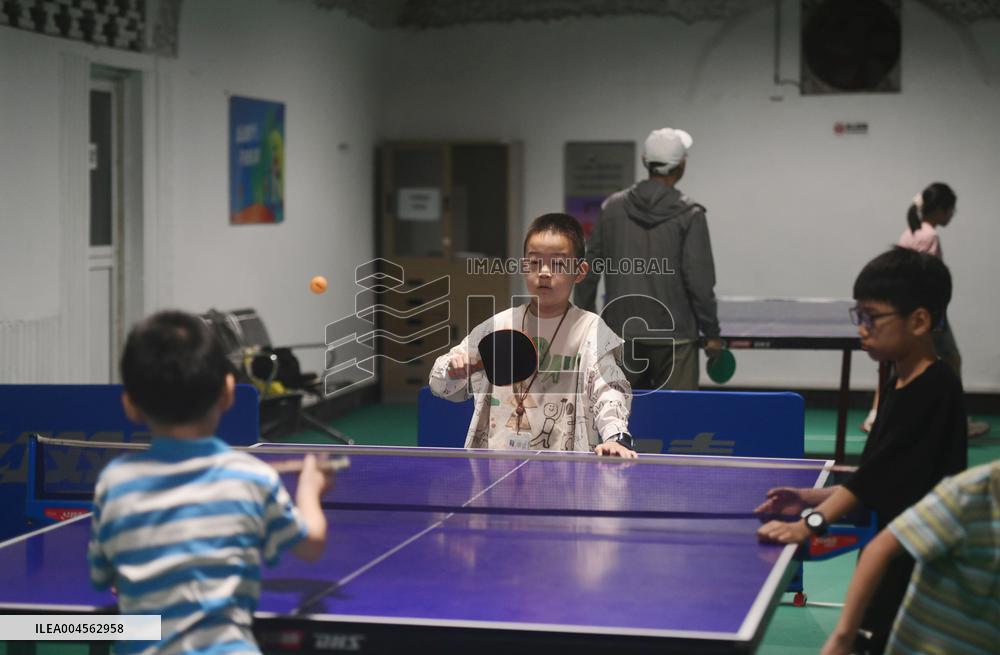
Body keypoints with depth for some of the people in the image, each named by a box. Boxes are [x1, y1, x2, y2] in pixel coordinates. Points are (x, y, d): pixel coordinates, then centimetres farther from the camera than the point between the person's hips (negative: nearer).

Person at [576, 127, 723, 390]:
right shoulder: (688, 214, -8)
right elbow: (699, 281, -11)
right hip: (673, 337, -4)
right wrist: (711, 332, -1)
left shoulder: (612, 207, 3)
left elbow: (588, 270, 6)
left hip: (623, 332, 4)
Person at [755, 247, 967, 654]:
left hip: (922, 571, -9)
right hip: (889, 564, 9)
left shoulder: (936, 390, -18)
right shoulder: (896, 387, 10)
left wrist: (811, 523, -31)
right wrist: (811, 498, 6)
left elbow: (878, 473, -26)